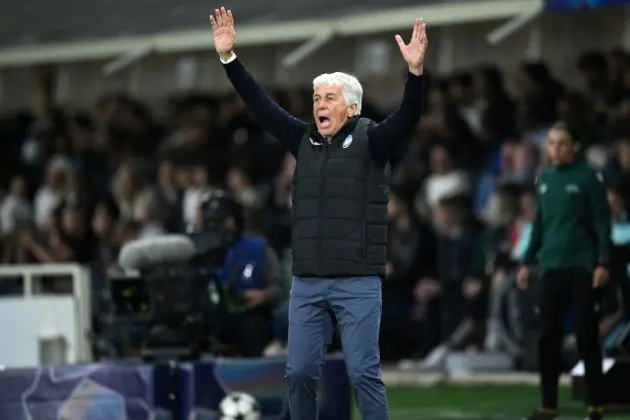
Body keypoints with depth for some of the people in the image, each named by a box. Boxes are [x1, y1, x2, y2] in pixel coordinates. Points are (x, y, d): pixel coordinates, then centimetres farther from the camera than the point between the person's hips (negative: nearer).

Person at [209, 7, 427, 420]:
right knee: (300, 371, 4)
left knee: (364, 372, -6)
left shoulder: (371, 140, -2)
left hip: (358, 282, -4)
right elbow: (261, 105, 10)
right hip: (307, 282, 5)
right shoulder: (305, 140, 10)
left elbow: (408, 117, -17)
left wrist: (416, 71, -34)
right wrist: (229, 57, 2)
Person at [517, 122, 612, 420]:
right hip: (551, 269, 5)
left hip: (582, 268, -5)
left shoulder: (588, 179, -5)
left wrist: (603, 263, -15)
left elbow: (602, 222, -7)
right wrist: (528, 262, 16)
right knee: (548, 339, 4)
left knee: (587, 337, -2)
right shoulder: (544, 180, 12)